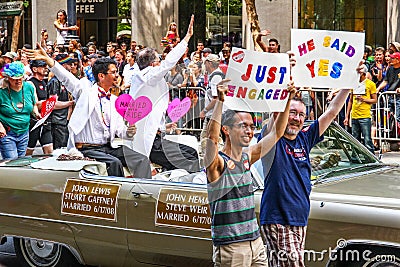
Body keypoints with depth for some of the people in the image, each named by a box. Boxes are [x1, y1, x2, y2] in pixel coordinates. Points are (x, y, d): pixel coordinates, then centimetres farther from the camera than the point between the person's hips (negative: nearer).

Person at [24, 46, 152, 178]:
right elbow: (66, 78, -10)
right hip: (87, 149, -6)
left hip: (109, 147, 6)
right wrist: (46, 58, -23)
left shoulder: (115, 101, 16)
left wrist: (129, 131, -12)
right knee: (115, 162, -31)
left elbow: (120, 130, 12)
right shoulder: (86, 91, 1)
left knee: (142, 160, -12)